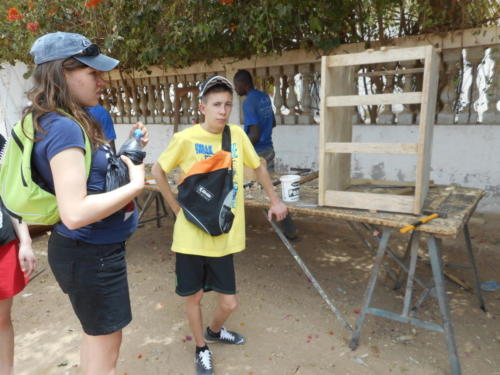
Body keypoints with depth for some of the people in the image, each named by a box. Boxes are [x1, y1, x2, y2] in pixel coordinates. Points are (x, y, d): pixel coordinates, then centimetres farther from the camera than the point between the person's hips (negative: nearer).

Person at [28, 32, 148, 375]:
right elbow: (75, 213, -31)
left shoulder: (71, 121, 7)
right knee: (106, 344, 10)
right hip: (89, 254, -9)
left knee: (96, 334, 26)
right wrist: (137, 184, -22)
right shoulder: (64, 128, -23)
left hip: (93, 249, 9)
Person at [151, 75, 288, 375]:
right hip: (192, 236, -2)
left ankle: (214, 331, 46)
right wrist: (177, 207, -2)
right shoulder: (186, 139, -11)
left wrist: (275, 200, 14)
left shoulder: (237, 135, -1)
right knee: (194, 296, 14)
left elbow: (258, 166, 14)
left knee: (230, 303, 10)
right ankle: (202, 348, 42)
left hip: (224, 237, 3)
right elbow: (158, 171, 2)